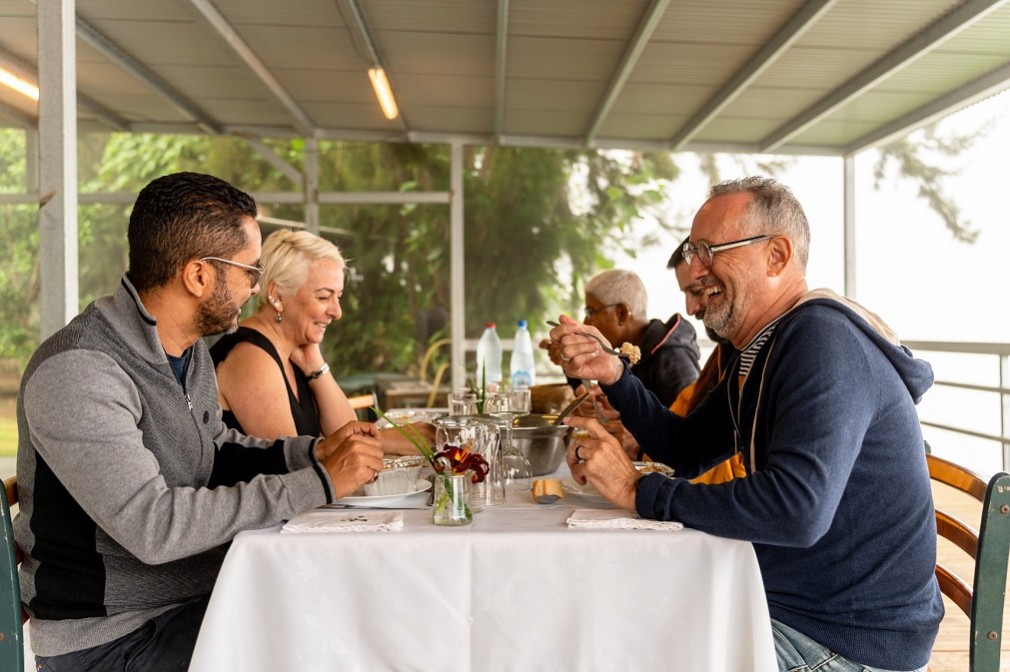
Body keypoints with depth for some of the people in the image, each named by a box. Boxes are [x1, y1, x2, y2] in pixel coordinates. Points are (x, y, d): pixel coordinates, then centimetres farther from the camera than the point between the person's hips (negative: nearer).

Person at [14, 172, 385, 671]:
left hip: (198, 597, 8)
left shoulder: (191, 349, 5)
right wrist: (318, 483, -26)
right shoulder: (77, 371, -23)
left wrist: (313, 452, -2)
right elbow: (152, 526, -29)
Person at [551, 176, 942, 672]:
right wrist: (614, 376, -1)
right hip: (791, 605, 8)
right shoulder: (762, 351, 8)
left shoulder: (823, 340, -24)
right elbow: (687, 449, 14)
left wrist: (639, 491, -25)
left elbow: (798, 510, -35)